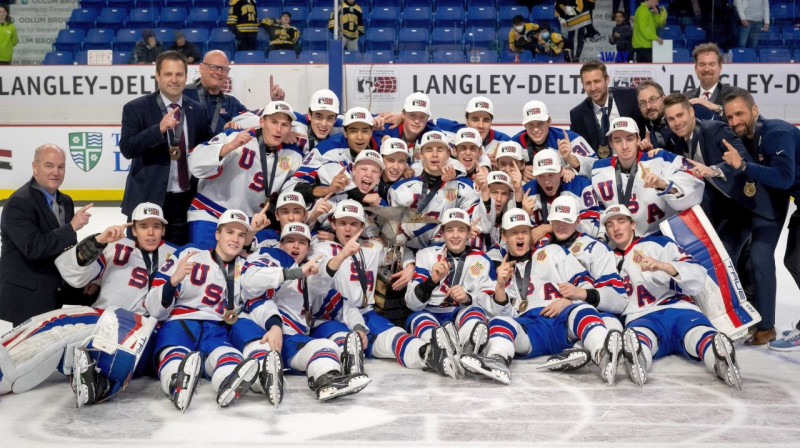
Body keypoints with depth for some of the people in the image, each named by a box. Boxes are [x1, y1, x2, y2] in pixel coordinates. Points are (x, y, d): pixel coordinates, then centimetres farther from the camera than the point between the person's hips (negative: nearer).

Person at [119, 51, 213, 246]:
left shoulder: (197, 110, 8)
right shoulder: (136, 108, -3)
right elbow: (127, 149, -16)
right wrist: (159, 129, -27)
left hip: (184, 200, 3)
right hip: (147, 200, -3)